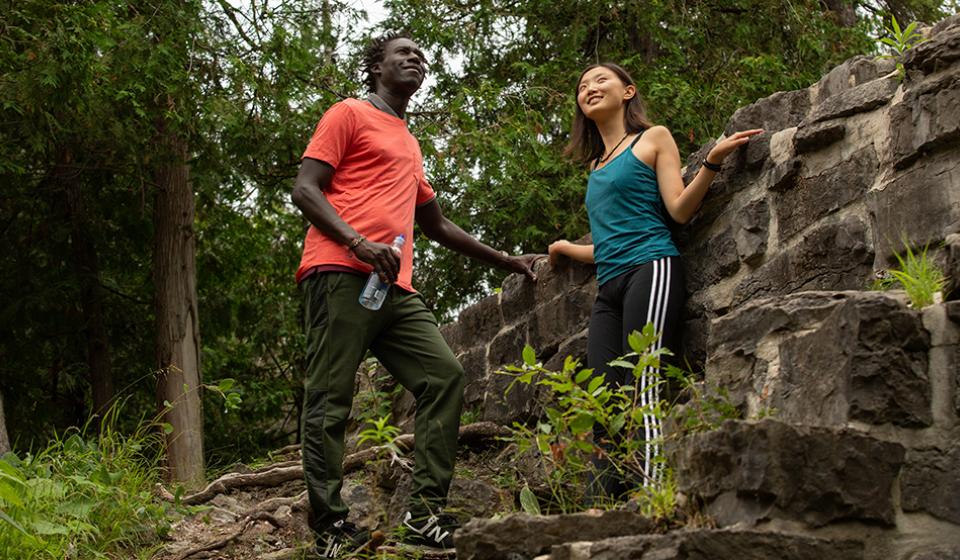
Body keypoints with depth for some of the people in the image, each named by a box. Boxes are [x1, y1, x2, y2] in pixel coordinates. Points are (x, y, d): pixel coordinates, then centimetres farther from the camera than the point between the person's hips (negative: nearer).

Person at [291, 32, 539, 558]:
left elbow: (438, 225, 40)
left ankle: (425, 513, -7)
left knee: (444, 376, -5)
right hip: (340, 274, -8)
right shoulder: (349, 115, 9)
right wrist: (359, 243, -18)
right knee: (331, 399, -10)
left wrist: (507, 261, 39)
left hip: (395, 289, 8)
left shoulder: (409, 146, 32)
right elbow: (304, 190, -2)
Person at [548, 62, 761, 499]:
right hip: (608, 287, 6)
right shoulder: (596, 166, 28)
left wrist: (713, 161, -12)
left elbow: (679, 210, 0)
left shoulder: (653, 138, 11)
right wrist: (567, 248, 41)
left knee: (643, 387, -21)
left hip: (651, 270, -6)